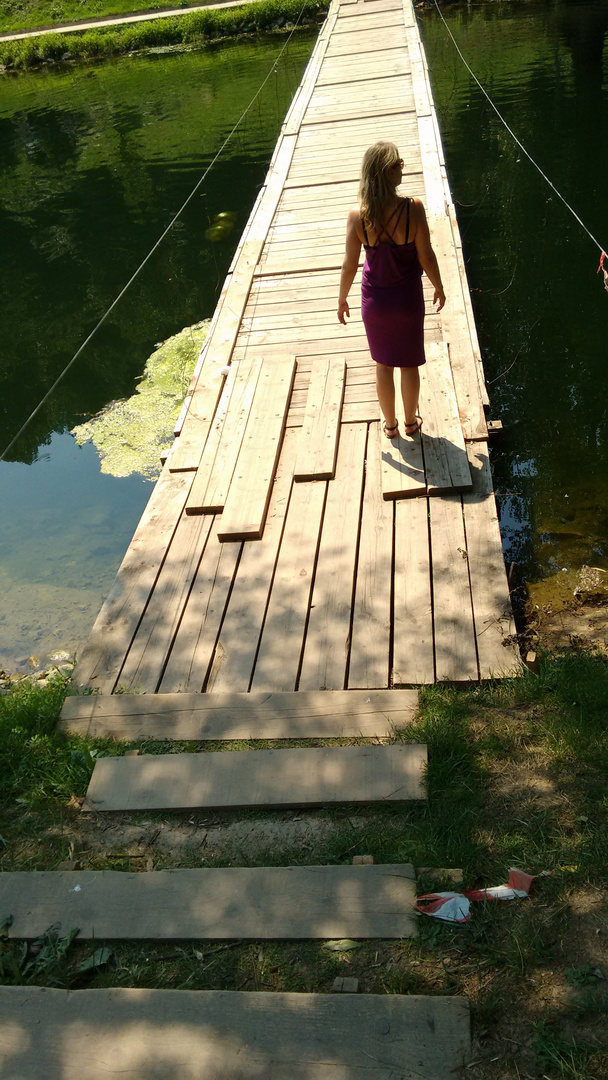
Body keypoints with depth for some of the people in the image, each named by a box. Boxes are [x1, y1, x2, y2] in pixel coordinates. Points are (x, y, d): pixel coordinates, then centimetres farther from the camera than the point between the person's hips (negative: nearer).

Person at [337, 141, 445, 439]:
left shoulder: (357, 216, -16)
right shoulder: (413, 208, -20)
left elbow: (350, 265, -9)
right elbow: (426, 256, -12)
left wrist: (342, 299, 7)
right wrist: (439, 288, 5)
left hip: (375, 300, 1)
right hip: (408, 298, -1)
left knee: (383, 364, 19)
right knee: (409, 364, 19)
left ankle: (390, 424, 34)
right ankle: (411, 422, 35)